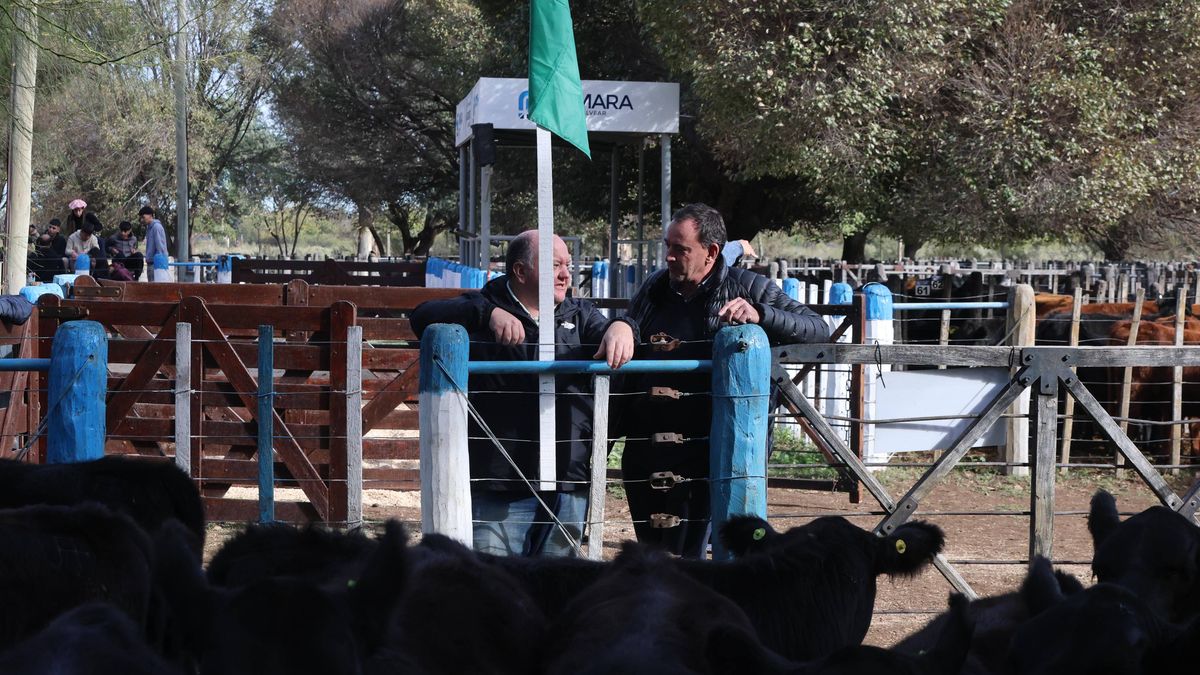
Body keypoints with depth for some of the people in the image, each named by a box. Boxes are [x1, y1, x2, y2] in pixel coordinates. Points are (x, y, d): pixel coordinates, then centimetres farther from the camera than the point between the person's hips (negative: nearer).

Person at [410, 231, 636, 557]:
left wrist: (620, 328, -26)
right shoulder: (481, 310, 1)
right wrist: (488, 313, -29)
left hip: (566, 486, 4)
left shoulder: (579, 315, 16)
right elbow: (424, 316, -14)